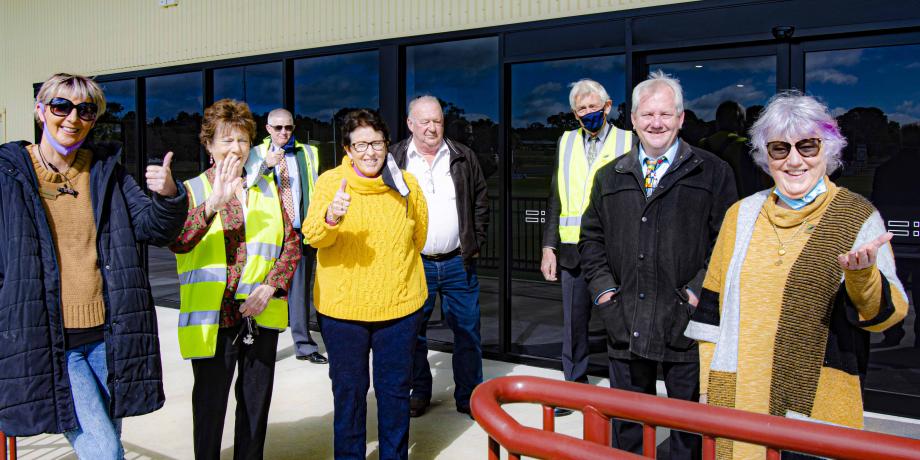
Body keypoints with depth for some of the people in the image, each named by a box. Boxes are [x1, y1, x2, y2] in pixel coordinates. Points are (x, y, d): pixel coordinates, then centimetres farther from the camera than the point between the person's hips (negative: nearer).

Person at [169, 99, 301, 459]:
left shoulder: (267, 188, 10)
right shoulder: (192, 191, 0)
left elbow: (291, 243, 9)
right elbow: (177, 242, -17)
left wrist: (272, 285, -6)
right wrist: (214, 204, -32)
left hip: (261, 316, 3)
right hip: (213, 318, -3)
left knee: (257, 403, 15)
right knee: (210, 404, 6)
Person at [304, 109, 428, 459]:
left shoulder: (406, 183, -2)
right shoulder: (331, 181, -6)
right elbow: (312, 235, -19)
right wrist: (331, 217, -38)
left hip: (400, 303, 1)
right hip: (342, 306, -1)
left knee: (395, 388, 14)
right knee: (348, 390, 13)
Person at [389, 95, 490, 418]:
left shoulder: (463, 158, 6)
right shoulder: (394, 160, 1)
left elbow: (481, 201, 11)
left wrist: (476, 244, 5)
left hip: (458, 262, 1)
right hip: (412, 263, 0)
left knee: (467, 331, 6)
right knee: (413, 332, 10)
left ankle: (469, 396, 20)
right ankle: (419, 392, 28)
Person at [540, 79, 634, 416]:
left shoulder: (628, 142, 0)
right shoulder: (566, 143, 11)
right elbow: (556, 199, 11)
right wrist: (549, 246, 5)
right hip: (573, 250, 3)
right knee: (573, 325, 12)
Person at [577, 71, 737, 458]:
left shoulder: (713, 173, 1)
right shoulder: (609, 177, 11)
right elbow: (591, 238, 14)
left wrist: (699, 293, -11)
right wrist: (603, 287, 2)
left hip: (685, 325, -3)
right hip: (625, 325, 3)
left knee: (690, 427, 11)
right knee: (627, 426, 17)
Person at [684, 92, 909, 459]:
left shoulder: (858, 216, -1)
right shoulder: (743, 213, 5)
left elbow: (888, 313, -5)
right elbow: (714, 305, 8)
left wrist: (862, 275, -26)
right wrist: (709, 387, 5)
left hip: (818, 401, -2)